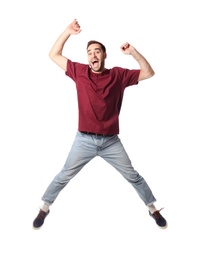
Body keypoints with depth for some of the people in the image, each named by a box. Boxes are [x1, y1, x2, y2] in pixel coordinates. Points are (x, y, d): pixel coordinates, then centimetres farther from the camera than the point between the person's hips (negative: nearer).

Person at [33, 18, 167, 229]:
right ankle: (44, 209, 31)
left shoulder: (118, 75, 0)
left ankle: (153, 209, 30)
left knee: (133, 176, 11)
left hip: (111, 141, 0)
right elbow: (54, 55, 7)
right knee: (64, 176, 11)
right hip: (84, 140, 0)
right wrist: (68, 32, -2)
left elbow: (148, 72, 3)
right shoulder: (79, 72, 1)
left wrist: (133, 52, -9)